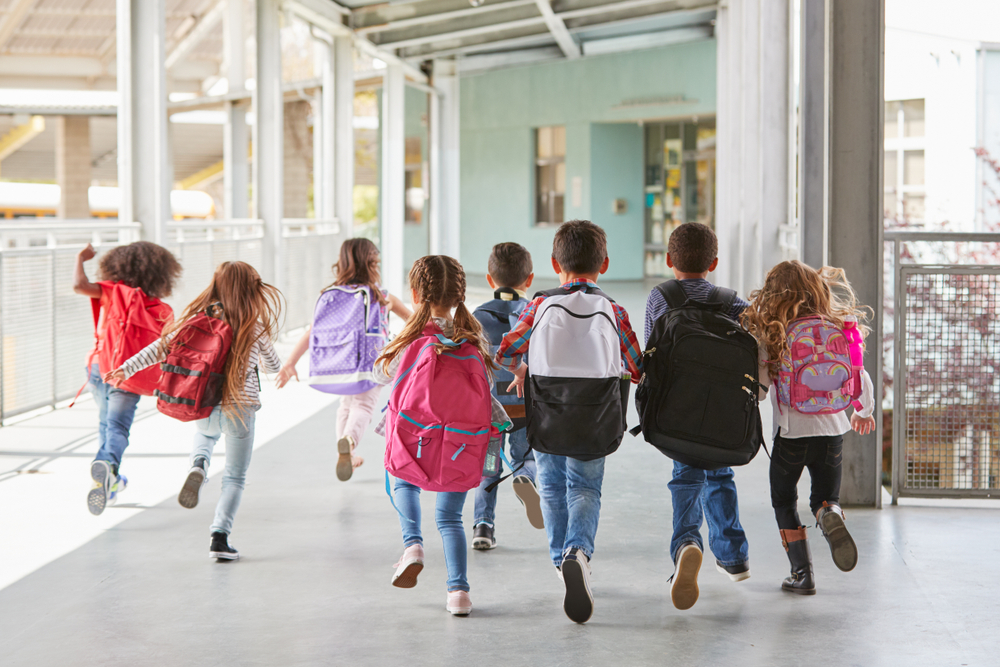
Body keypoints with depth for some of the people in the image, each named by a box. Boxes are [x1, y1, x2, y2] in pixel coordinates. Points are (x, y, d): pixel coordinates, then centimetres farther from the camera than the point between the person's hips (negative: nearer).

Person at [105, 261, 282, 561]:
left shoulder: (198, 318, 0)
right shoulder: (255, 327, -4)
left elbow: (162, 346, -4)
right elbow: (273, 365, 9)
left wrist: (127, 369, 1)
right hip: (241, 407, -2)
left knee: (205, 434, 38)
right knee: (235, 478, 10)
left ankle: (198, 465, 4)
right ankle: (220, 537, -5)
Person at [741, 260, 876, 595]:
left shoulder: (769, 333, -10)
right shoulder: (837, 330, 1)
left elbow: (759, 381, -14)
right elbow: (860, 378, 9)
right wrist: (863, 411, 28)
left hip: (791, 432, -3)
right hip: (833, 429, 3)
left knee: (784, 501, 18)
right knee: (826, 498, 18)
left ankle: (802, 573, 9)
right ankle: (830, 515, -19)